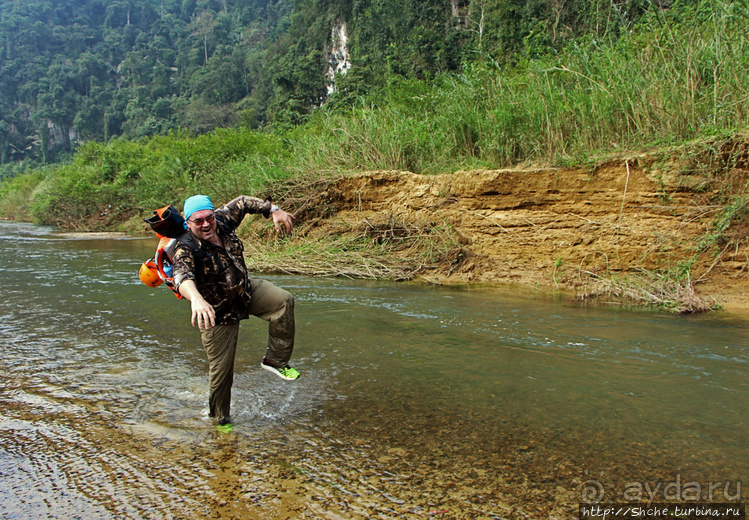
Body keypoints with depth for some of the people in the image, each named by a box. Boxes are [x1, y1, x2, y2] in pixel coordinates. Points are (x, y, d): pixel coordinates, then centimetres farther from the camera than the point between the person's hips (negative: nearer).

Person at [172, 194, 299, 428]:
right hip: (218, 312, -5)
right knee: (221, 369, 3)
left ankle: (275, 360, -5)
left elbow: (243, 202, 8)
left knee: (283, 301, -21)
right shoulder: (186, 250, -30)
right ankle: (221, 418, 31)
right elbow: (182, 276, -52)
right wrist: (196, 299, -72)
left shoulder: (223, 220, -11)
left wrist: (273, 210, -1)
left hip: (247, 291, 5)